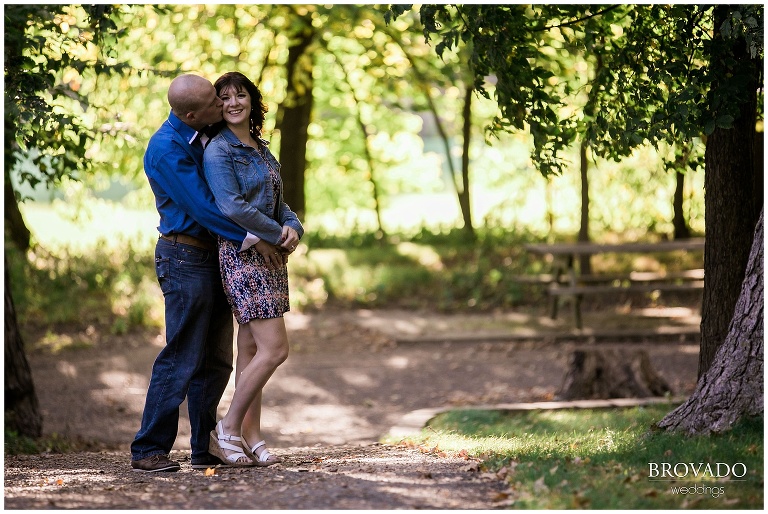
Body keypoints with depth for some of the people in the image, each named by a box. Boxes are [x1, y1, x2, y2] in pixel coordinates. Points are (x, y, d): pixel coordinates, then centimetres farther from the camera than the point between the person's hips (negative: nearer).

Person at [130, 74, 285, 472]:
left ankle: (206, 449, 14)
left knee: (215, 362, 9)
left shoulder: (206, 136, 11)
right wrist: (251, 237, -19)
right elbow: (200, 206, -20)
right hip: (185, 257, -9)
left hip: (213, 258, 9)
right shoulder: (167, 148, -16)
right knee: (182, 359, -9)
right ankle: (148, 450, -3)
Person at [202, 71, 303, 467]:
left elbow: (277, 202, 18)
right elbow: (232, 207, -21)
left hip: (269, 256, 8)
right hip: (242, 255, -8)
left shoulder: (260, 149, 16)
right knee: (274, 349, -12)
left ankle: (250, 435, 14)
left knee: (252, 349, 10)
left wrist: (293, 227, -4)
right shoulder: (218, 150, -10)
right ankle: (228, 430, -3)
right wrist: (278, 234, -13)